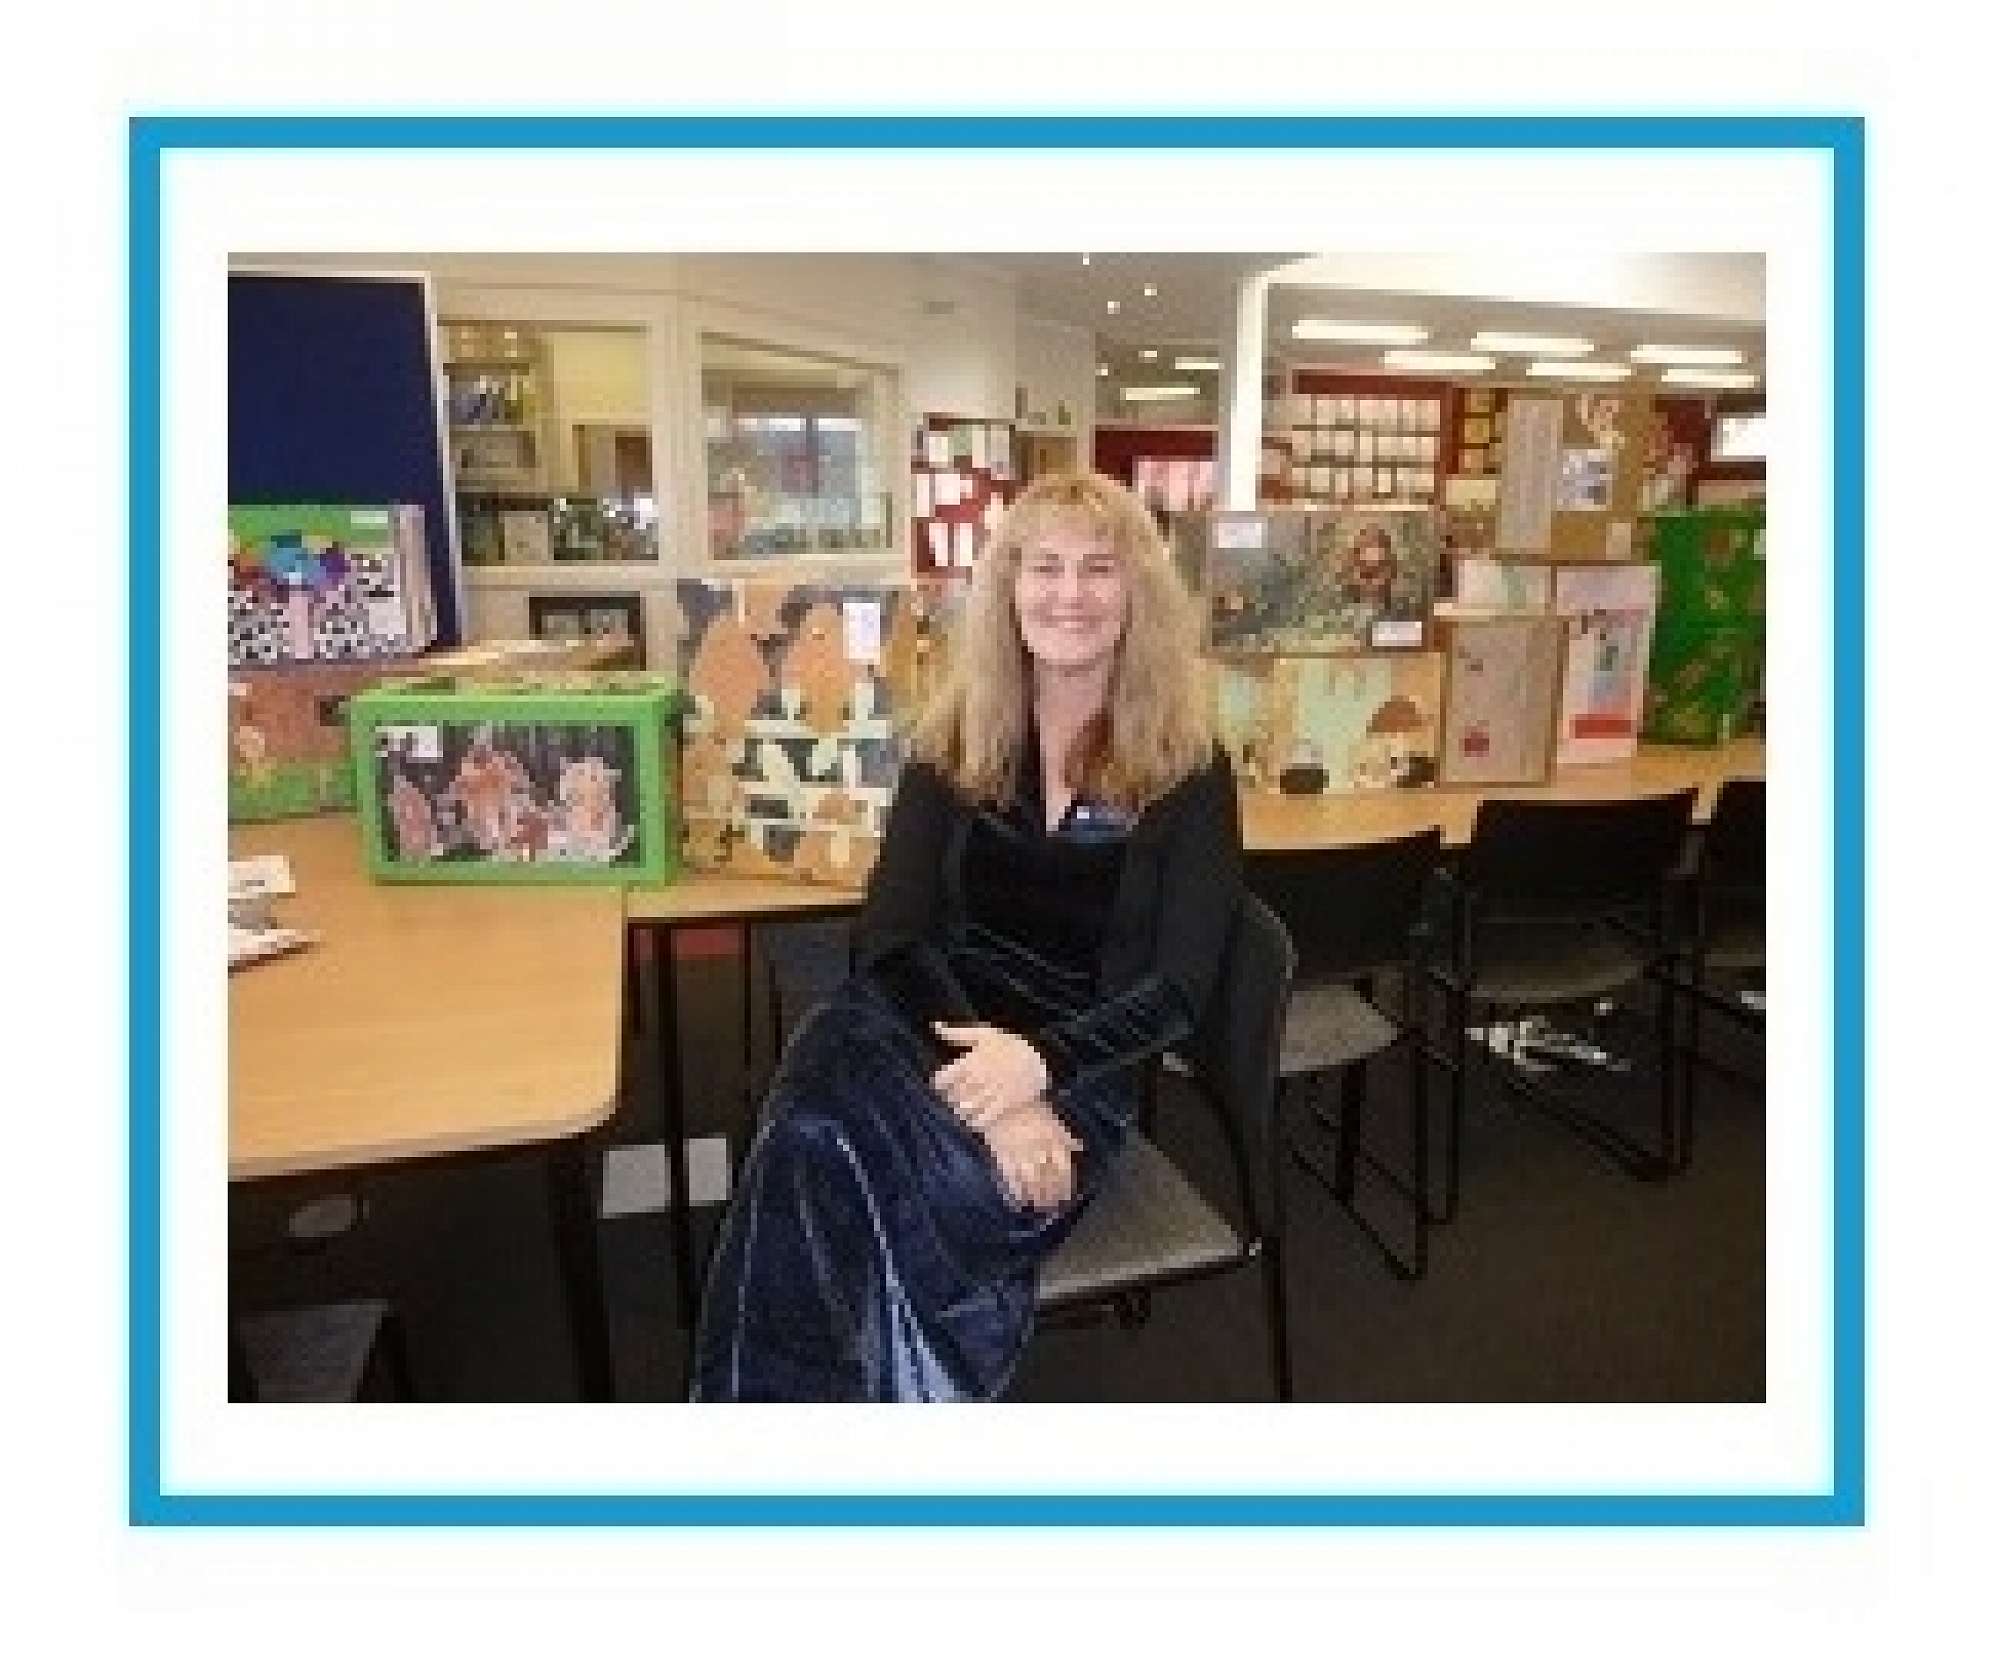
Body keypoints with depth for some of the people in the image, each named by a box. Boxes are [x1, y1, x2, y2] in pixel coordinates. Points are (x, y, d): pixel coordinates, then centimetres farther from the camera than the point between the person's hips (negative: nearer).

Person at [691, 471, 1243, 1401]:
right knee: (816, 1142, -33)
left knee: (828, 1167, -31)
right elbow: (890, 938, -2)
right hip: (933, 1035, 3)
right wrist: (985, 1088, -20)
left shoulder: (1188, 769, 1)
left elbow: (1179, 988, -4)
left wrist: (1039, 1062, -23)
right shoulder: (954, 743, 7)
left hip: (1079, 1075, -2)